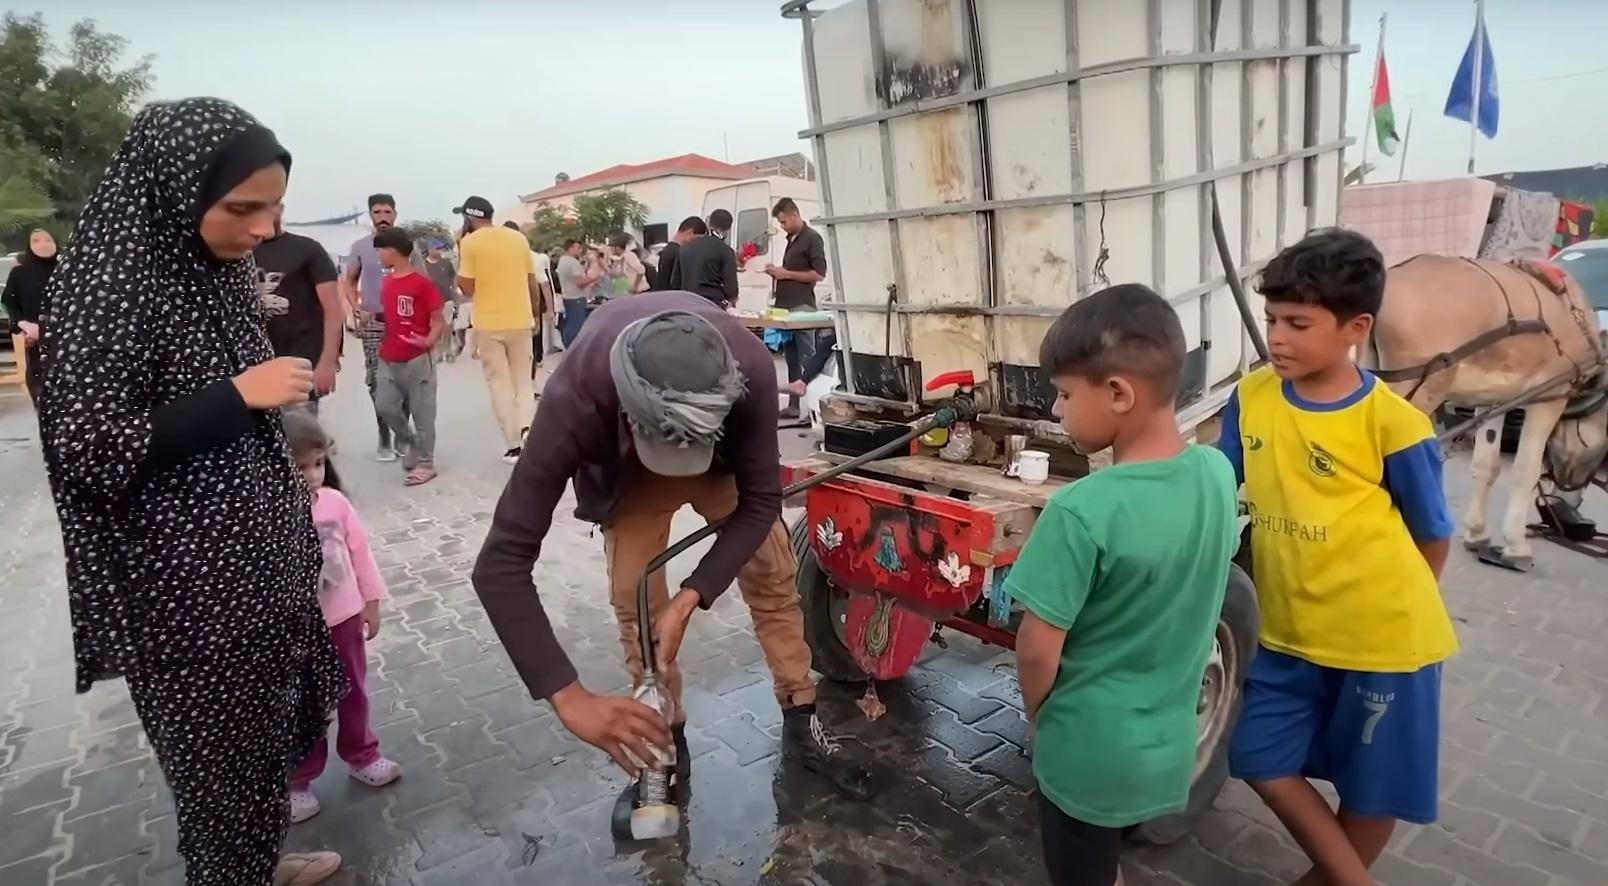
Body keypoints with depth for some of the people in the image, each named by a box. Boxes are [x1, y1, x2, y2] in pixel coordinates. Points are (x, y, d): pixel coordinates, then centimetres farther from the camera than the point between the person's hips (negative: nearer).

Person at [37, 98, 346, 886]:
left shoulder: (218, 271, 4)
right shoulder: (107, 287, -19)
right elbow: (86, 453, -20)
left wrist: (294, 520, 19)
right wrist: (236, 395, -22)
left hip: (257, 557, 7)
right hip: (185, 581, -7)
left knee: (267, 731, 20)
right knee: (221, 749, 10)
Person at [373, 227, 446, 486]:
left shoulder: (422, 283, -11)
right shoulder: (387, 283, 11)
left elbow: (438, 320, -12)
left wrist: (429, 341, -26)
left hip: (417, 359, -7)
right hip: (389, 359, 7)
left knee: (422, 413, 0)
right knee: (385, 406, 5)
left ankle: (425, 463, 10)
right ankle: (409, 443, 27)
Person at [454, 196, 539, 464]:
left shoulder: (470, 242, -7)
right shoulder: (519, 238, 5)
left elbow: (467, 289, -6)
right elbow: (532, 283, 8)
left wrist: (459, 254, 2)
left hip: (489, 324, -3)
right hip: (521, 321, 3)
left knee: (499, 384, 5)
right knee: (523, 380, 14)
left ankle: (513, 445, 5)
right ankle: (526, 427, -7)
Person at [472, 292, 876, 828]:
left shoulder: (750, 369, -42)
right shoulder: (575, 400, -44)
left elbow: (761, 500, -27)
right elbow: (501, 565, -42)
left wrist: (691, 597, -39)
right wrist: (569, 697, -49)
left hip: (726, 454, 1)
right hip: (627, 471, -1)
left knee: (771, 574, 1)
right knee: (635, 601, -6)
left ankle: (801, 726, 18)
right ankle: (665, 746, 15)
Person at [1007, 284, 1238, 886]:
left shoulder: (1082, 511, -30)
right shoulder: (1217, 473, -9)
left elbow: (1038, 650, -23)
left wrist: (1037, 716, -2)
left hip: (1088, 748, -6)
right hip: (1168, 738, 6)